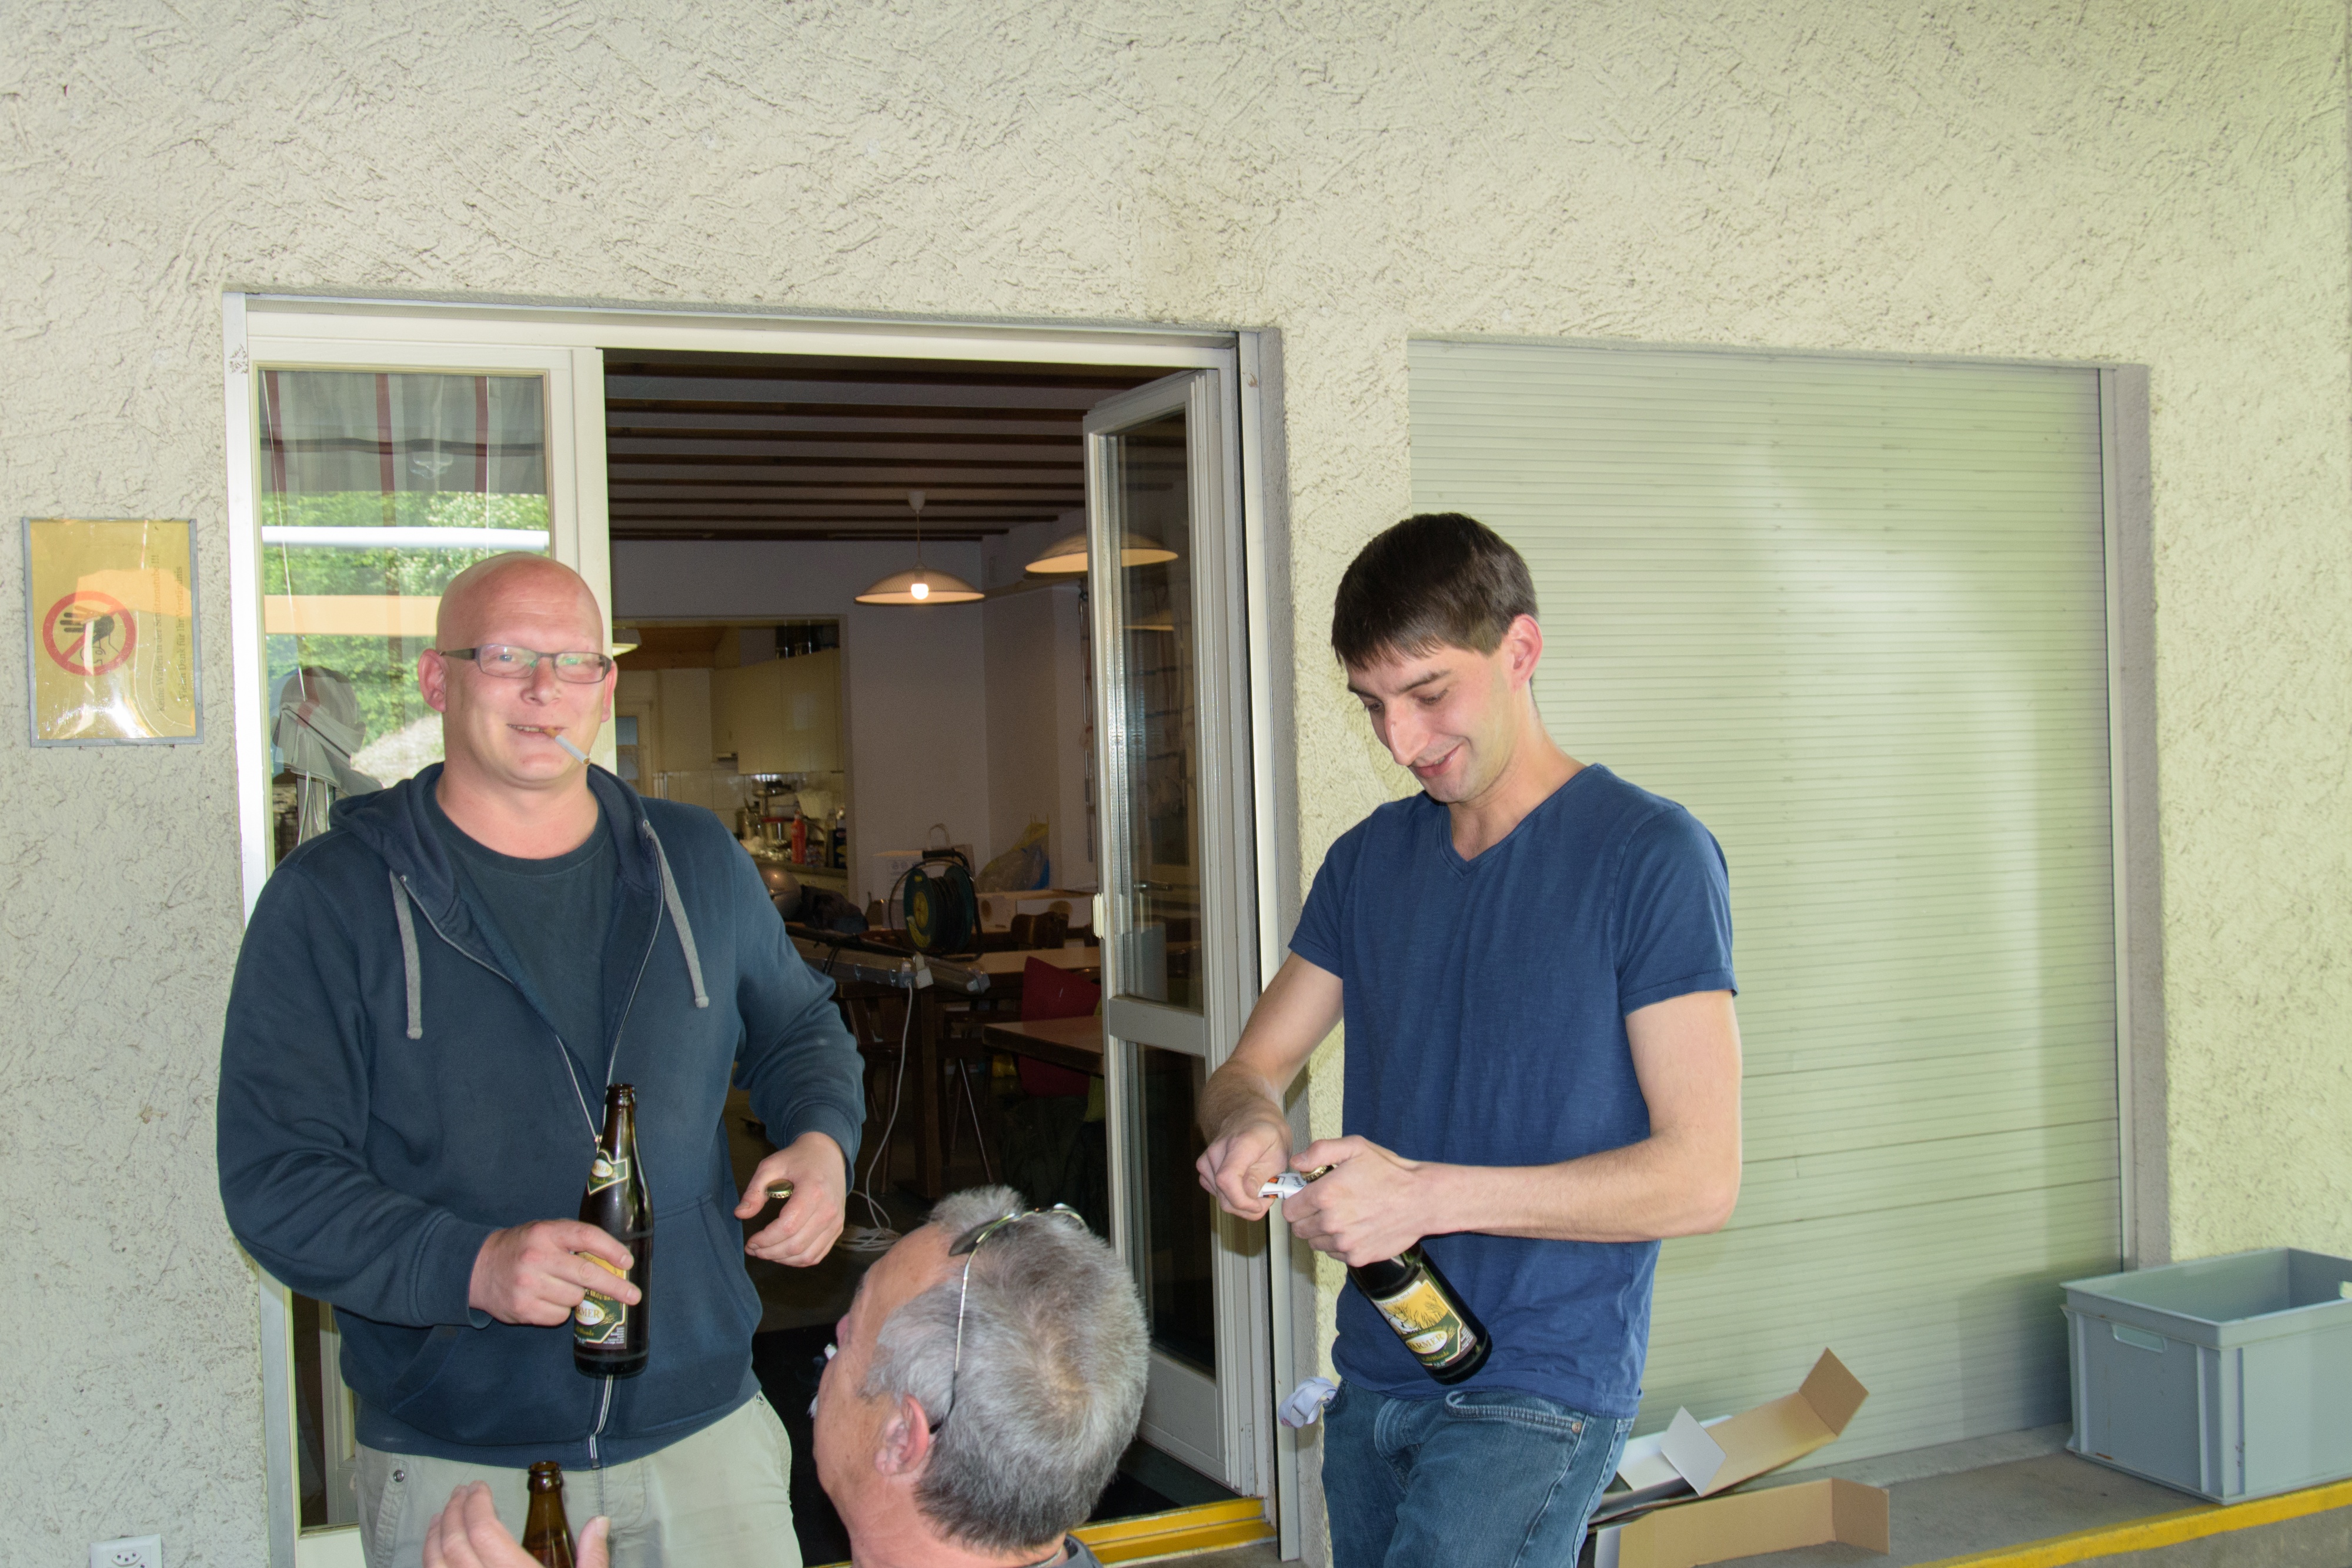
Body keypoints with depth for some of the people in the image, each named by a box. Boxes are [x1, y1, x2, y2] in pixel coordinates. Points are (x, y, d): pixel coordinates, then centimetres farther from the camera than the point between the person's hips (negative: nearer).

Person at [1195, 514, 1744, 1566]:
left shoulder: (1650, 856, -10)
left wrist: (1428, 1195, -20)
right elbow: (1252, 1067, 13)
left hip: (1538, 1391, -6)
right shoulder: (1369, 859, 10)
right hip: (1373, 1380, 6)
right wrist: (1248, 1124, -11)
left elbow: (1699, 1178, -14)